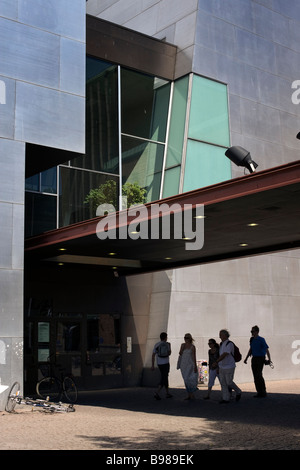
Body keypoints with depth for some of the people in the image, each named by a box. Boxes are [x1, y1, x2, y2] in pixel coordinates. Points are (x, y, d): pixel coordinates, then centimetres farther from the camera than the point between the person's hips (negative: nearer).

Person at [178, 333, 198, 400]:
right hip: (183, 364, 5)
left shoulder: (192, 347, -6)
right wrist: (182, 347, -14)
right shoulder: (183, 345, 7)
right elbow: (180, 353, 1)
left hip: (190, 364, -5)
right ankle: (189, 395, 13)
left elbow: (194, 357, -7)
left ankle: (192, 394, 4)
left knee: (189, 379, -10)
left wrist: (195, 366, -11)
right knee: (186, 380, 7)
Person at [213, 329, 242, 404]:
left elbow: (224, 354, -27)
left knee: (229, 382, -1)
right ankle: (225, 399, 7)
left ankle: (238, 392, 23)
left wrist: (216, 362, -32)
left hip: (229, 367, -8)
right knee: (223, 383, 4)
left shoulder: (229, 344, -18)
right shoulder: (221, 344, 9)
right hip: (222, 367, 8)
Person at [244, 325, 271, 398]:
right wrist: (246, 358, 18)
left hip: (260, 358, -7)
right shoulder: (252, 340, 10)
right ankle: (259, 392, 11)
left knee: (258, 375, -13)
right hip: (254, 359, 7)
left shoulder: (261, 340, -10)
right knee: (255, 376, 5)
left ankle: (263, 392, -3)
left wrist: (269, 359, -22)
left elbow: (267, 349, -13)